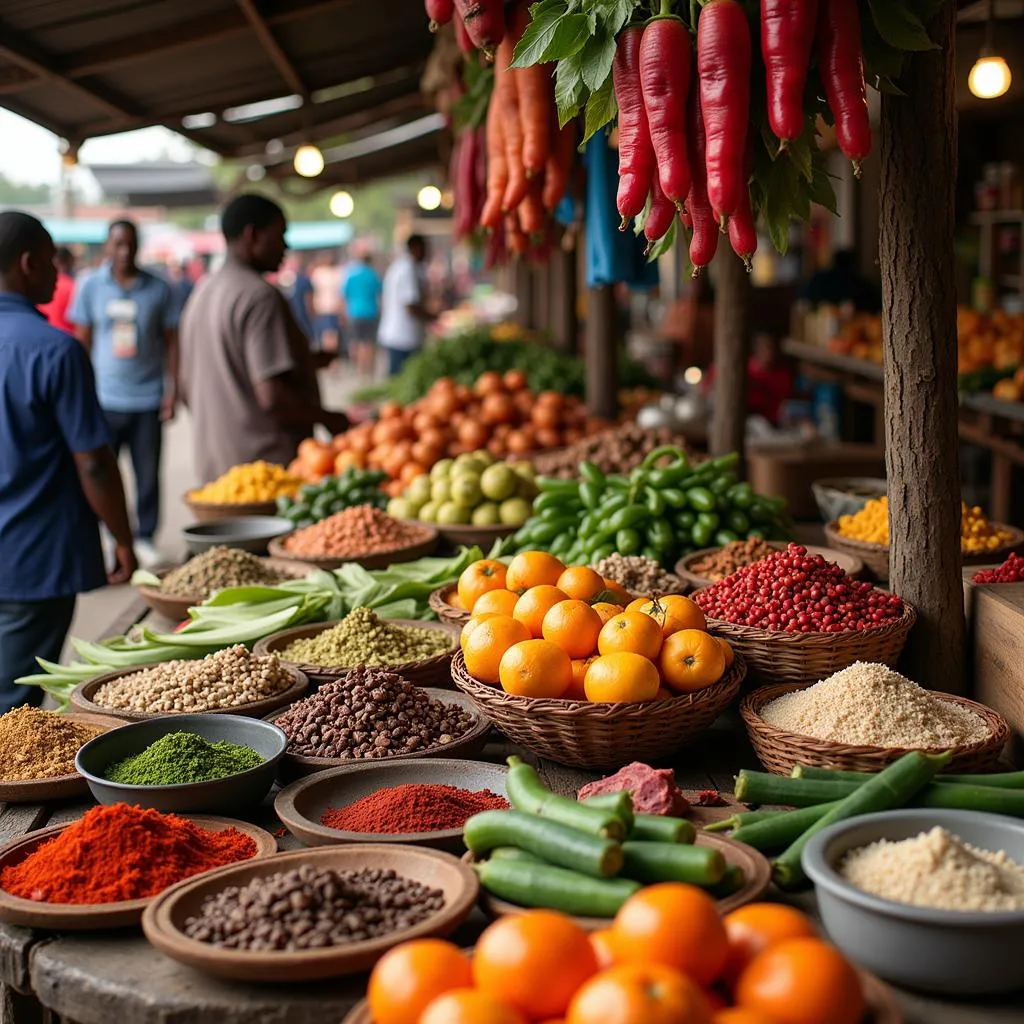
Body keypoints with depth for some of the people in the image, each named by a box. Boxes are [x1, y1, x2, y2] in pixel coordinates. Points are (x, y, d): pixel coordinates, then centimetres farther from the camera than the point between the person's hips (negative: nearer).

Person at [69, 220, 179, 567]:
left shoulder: (159, 289, 1)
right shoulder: (90, 287, 3)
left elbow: (171, 342, 5)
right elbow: (82, 342, 7)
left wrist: (172, 389, -1)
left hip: (148, 398, 0)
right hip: (104, 398, 0)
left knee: (148, 474, 5)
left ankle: (145, 538, 17)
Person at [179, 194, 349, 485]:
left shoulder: (201, 293, 14)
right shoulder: (260, 297, -15)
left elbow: (187, 389, 20)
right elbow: (273, 397, -22)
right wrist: (331, 420, -9)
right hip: (268, 463, -9)